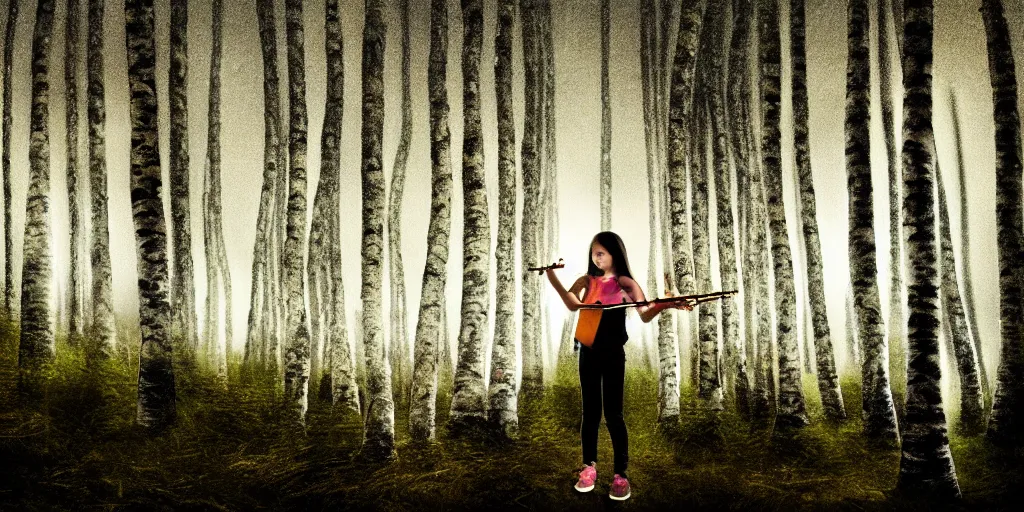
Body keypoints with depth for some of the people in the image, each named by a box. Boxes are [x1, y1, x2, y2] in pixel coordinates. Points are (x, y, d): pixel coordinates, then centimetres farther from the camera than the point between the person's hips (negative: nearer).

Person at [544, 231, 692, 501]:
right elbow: (573, 305, -13)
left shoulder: (625, 283, -5)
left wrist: (665, 305, -32)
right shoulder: (586, 281, 5)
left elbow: (645, 315, -13)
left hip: (612, 354, -3)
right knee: (590, 411, 11)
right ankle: (589, 467, 23)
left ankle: (620, 475, 8)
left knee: (613, 414, -1)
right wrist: (553, 280, -24)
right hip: (588, 353, 4)